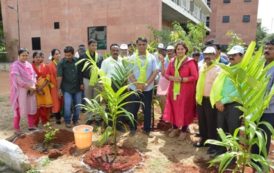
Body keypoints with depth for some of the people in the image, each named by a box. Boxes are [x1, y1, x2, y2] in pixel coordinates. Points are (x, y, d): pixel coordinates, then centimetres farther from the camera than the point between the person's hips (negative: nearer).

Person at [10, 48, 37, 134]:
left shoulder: (29, 65, 10)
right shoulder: (15, 65, -9)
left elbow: (33, 75, 9)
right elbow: (17, 79, -17)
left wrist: (33, 86, -7)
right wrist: (29, 87, -17)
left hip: (31, 90, 6)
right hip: (20, 90, -6)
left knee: (32, 107, 10)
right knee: (19, 109, 2)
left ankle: (31, 125, 24)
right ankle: (17, 128, 14)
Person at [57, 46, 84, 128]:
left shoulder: (77, 61, -1)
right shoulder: (61, 63, -10)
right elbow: (59, 77, -11)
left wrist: (81, 83, 5)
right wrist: (59, 88, -11)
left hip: (77, 87, 3)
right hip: (67, 88, -3)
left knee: (77, 105, 9)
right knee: (67, 105, -7)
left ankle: (75, 120, 26)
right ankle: (67, 121, 13)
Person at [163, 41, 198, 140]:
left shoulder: (190, 62, -8)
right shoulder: (172, 61, 7)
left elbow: (195, 76, -11)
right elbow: (166, 74, 8)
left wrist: (182, 79, -19)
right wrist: (173, 78, -12)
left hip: (186, 91, -4)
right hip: (173, 89, 4)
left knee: (184, 110, 4)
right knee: (174, 108, 9)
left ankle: (184, 130, 20)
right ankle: (175, 128, 27)